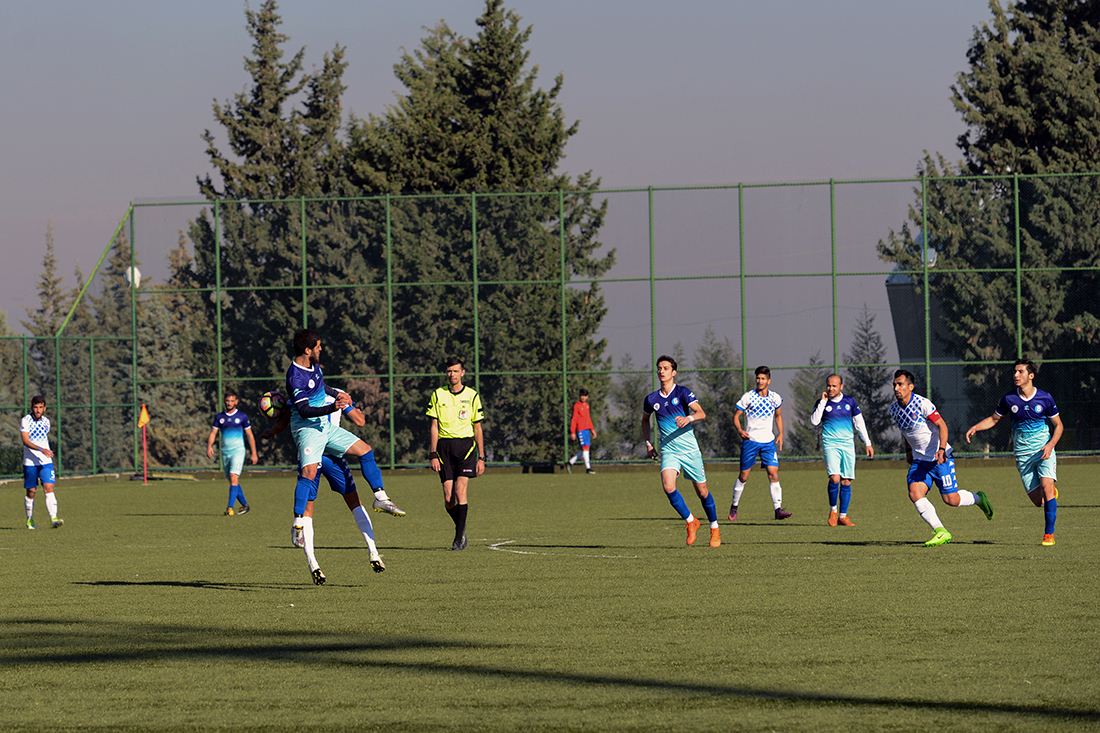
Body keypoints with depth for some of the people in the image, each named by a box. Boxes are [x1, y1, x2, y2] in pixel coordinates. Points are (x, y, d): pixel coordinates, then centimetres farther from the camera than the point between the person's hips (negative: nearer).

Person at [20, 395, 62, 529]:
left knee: (49, 489, -12)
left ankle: (53, 519, -21)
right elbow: (25, 441, -20)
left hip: (46, 462, 3)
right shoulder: (26, 420, -9)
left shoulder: (46, 421, 8)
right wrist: (41, 450, -31)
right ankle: (30, 520, 22)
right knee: (31, 492, 5)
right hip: (30, 462, -3)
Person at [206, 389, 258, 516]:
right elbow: (213, 433, 8)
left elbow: (250, 436, 6)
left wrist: (253, 453, 5)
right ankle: (244, 505, 24)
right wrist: (209, 446, -11)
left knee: (233, 477, -19)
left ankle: (230, 508, -24)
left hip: (238, 451, -5)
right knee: (233, 481, 9)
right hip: (225, 452, 5)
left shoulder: (242, 417, 1)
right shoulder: (219, 417, 10)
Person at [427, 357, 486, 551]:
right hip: (444, 446, 1)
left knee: (460, 490, -16)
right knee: (448, 497, -4)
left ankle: (459, 538, -11)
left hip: (466, 445, -1)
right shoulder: (438, 395, 7)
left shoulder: (472, 396, 6)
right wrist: (433, 455, -2)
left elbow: (478, 429, 10)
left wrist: (481, 458, 6)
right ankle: (461, 527, 22)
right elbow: (434, 427, 6)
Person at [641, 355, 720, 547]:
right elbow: (645, 419, 27)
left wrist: (689, 418, -36)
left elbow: (701, 413, -15)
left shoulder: (683, 393, -4)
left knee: (702, 492, 5)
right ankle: (691, 522, -3)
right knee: (668, 487, -22)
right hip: (668, 451, 2)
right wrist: (648, 443, 16)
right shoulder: (651, 400, 8)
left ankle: (715, 530, 25)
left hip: (690, 450, -2)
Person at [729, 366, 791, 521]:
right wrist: (739, 430, -19)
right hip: (750, 440, -2)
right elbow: (736, 416, 0)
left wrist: (781, 434, 9)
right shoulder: (748, 397, -5)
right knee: (744, 476, 3)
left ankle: (778, 509, -12)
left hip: (768, 441, 2)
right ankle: (734, 506, 22)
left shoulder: (775, 398, 4)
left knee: (773, 473, -11)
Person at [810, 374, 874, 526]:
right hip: (830, 444, -2)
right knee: (835, 478, -19)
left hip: (848, 445, 2)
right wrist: (822, 403, -12)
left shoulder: (849, 401, 9)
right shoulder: (822, 403, 4)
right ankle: (833, 510, 3)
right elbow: (814, 421, -10)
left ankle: (842, 516, 11)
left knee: (846, 482, 0)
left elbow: (859, 422, 15)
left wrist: (867, 443, 14)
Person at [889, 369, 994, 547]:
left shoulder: (922, 403, -19)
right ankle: (940, 532, -12)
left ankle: (978, 499, 28)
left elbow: (942, 425, -19)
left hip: (940, 458, -6)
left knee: (951, 499, -5)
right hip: (919, 459, 6)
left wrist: (942, 449, -31)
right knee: (915, 494, -16)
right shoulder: (894, 409, 2)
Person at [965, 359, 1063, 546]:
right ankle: (1051, 492, 35)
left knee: (1046, 486, -23)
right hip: (1023, 455, 2)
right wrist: (975, 427, -4)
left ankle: (1049, 534, -13)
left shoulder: (1045, 398, -4)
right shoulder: (1009, 399, -1)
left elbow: (1058, 425, 6)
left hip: (1044, 451, -2)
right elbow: (994, 419, 14)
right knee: (1038, 501, -4)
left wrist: (1050, 444, -11)